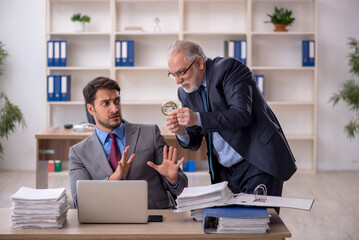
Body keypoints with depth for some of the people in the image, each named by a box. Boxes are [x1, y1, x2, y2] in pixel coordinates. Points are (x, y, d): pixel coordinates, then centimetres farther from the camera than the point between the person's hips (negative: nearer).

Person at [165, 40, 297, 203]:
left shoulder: (229, 68, -12)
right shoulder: (185, 92, 7)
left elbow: (242, 114, -24)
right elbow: (194, 142, 9)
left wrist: (198, 119, -30)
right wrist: (181, 132, -13)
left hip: (258, 164, -6)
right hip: (224, 172, 6)